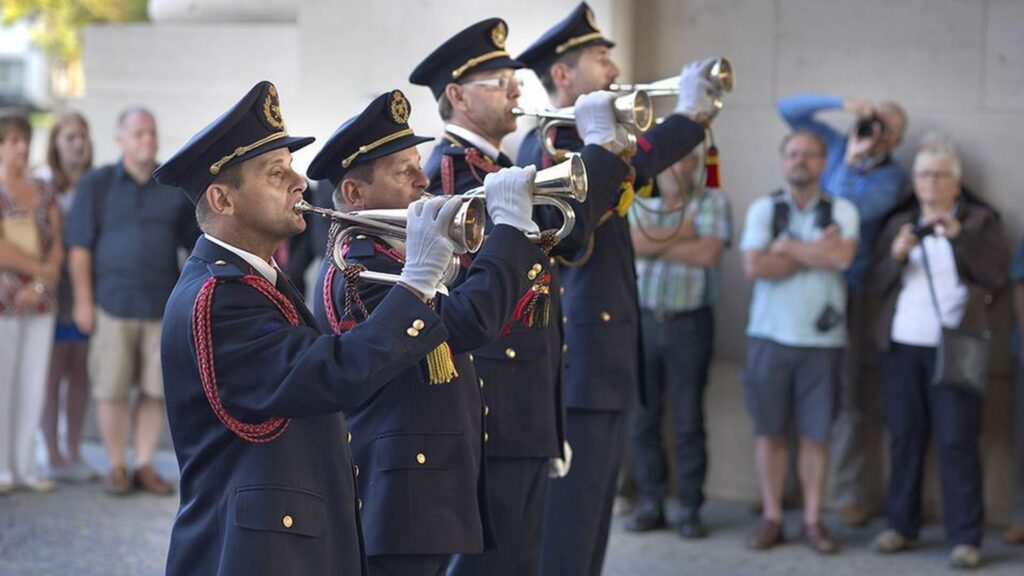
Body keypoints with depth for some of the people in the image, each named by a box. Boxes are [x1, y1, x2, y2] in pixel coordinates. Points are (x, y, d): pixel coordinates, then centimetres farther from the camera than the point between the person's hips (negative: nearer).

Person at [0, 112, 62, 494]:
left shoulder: (43, 192, 14)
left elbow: (57, 245, 7)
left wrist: (42, 284, -7)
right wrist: (39, 268, -7)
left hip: (39, 301, 5)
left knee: (33, 384, 6)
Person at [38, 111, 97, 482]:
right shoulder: (43, 184, -4)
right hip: (54, 283, -5)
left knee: (80, 370, 8)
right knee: (53, 370, -1)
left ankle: (74, 453, 16)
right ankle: (53, 456, 4)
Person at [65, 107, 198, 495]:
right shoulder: (97, 184, 3)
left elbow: (197, 240, 15)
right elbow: (79, 246, 1)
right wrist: (83, 300, -5)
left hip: (163, 305, 2)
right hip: (112, 303, -2)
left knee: (156, 390, 3)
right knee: (111, 390, -1)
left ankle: (145, 466, 14)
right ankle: (116, 467, 11)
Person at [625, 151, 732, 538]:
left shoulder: (712, 201, 1)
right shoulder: (639, 202, 7)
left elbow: (710, 252, -14)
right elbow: (630, 242, -11)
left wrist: (654, 243, -8)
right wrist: (680, 233, -11)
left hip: (690, 322, -2)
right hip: (642, 318, 2)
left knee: (689, 419, 1)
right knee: (642, 417, 4)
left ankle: (690, 508, 8)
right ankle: (650, 503, 13)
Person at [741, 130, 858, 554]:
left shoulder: (842, 211, 4)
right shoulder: (764, 208, 4)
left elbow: (842, 257, -15)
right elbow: (754, 266, -10)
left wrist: (786, 246, -9)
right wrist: (817, 252, -9)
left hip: (822, 339, 0)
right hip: (770, 334, 0)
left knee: (815, 434, 3)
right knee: (770, 431, 4)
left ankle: (813, 521, 11)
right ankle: (771, 519, 12)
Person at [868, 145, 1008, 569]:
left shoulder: (980, 220, 7)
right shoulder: (898, 224, 16)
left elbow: (996, 275, -6)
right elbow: (877, 285, 11)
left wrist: (958, 235, -16)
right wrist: (896, 255, -9)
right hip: (900, 344, 3)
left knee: (957, 442, -7)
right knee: (905, 438, 4)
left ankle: (965, 538, -6)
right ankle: (901, 525, 12)